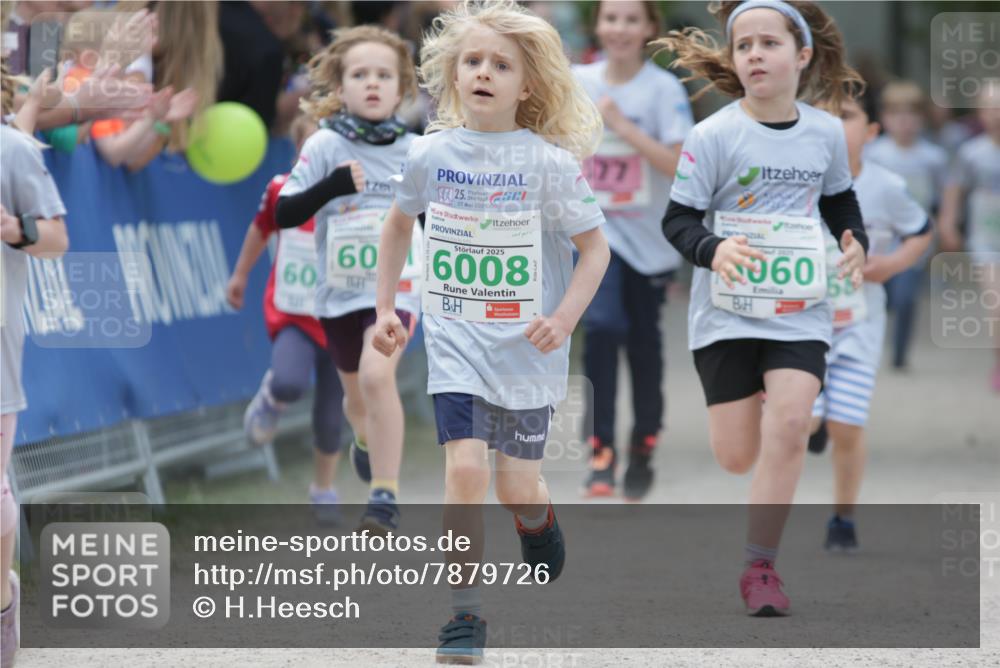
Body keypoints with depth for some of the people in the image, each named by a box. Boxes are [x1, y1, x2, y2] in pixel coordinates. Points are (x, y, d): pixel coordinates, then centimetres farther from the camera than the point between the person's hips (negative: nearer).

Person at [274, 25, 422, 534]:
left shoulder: (414, 152, -2)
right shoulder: (325, 146, -7)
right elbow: (284, 215, -12)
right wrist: (331, 186, -25)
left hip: (395, 286, -1)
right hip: (339, 288, 2)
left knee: (377, 375, -26)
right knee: (356, 391, 19)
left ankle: (385, 496, -22)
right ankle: (367, 442, 55)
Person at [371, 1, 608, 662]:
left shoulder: (549, 162, -10)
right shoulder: (431, 154, -2)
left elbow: (595, 246, -4)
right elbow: (399, 224, 17)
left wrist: (566, 318, -17)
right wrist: (387, 308, 13)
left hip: (526, 345, -1)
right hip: (455, 340, 1)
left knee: (518, 486, 6)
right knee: (465, 468, -15)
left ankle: (541, 527, 45)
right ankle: (466, 615, -6)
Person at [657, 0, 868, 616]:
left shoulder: (826, 133, 1)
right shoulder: (714, 136, -10)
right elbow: (678, 219, -7)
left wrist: (855, 245, -1)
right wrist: (714, 250, -28)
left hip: (801, 309, 2)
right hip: (728, 310, -2)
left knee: (790, 425, -18)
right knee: (737, 457, 0)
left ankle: (760, 566, -8)